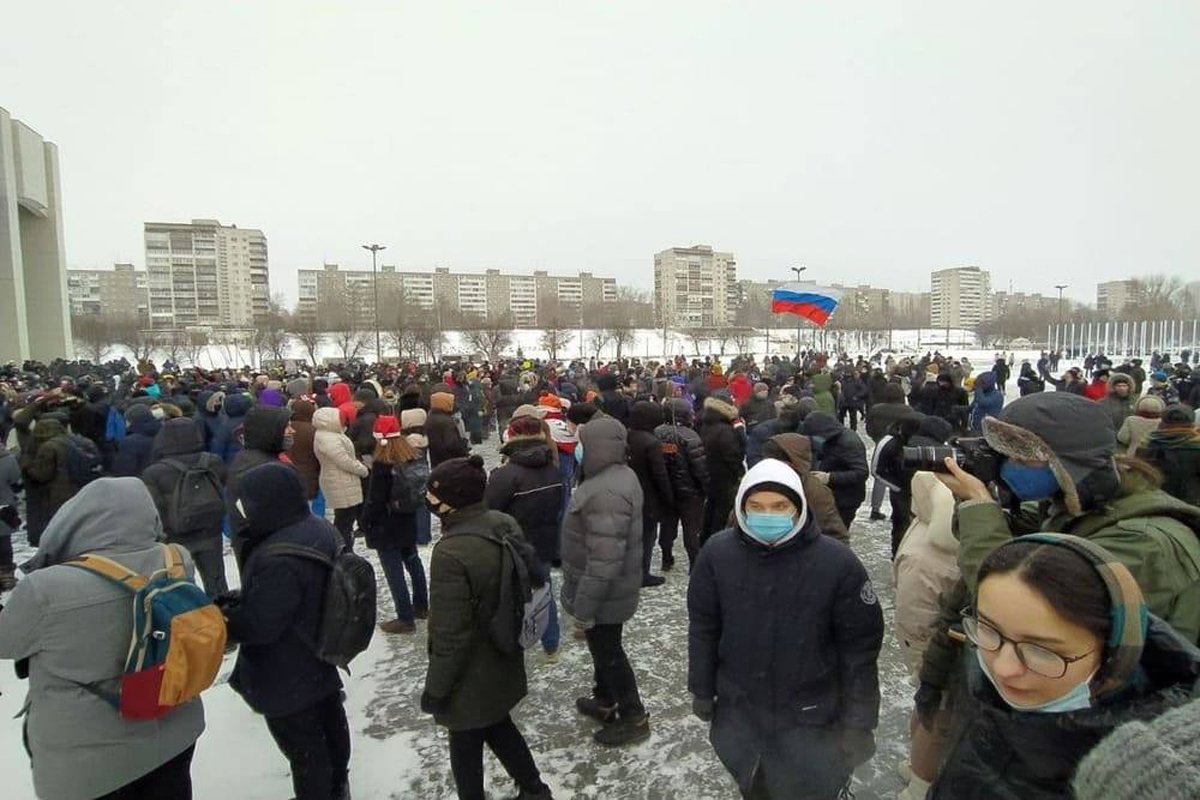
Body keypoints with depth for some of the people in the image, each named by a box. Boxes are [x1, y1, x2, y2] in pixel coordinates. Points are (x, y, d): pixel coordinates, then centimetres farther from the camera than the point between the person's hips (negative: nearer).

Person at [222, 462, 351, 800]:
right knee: (331, 731, 28)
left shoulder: (279, 559, -35)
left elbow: (259, 624, -27)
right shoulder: (320, 530, -3)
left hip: (288, 679, -10)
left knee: (305, 750, 12)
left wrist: (219, 617, -10)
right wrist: (237, 600, 5)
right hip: (322, 661, 10)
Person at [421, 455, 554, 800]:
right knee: (497, 725, 29)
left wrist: (435, 688, -12)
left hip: (470, 675, -7)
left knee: (465, 742, 18)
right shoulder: (506, 524, -9)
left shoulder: (451, 552, -33)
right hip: (502, 660, 8)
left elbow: (451, 635, -27)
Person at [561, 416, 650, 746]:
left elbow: (604, 561, -34)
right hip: (615, 586, 10)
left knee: (607, 652, 10)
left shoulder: (606, 493, -32)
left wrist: (584, 607, -24)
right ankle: (604, 701, 45)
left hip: (604, 593, -10)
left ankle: (633, 718, 27)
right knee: (604, 647, 26)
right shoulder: (620, 474, 2)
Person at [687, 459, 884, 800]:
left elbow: (860, 647, -11)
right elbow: (703, 629, -3)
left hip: (810, 718, -2)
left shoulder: (838, 562, -20)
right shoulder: (717, 553, -15)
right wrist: (702, 691, 4)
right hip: (737, 711, 3)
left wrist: (858, 720, -7)